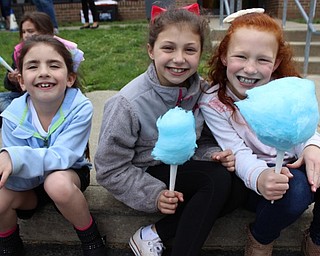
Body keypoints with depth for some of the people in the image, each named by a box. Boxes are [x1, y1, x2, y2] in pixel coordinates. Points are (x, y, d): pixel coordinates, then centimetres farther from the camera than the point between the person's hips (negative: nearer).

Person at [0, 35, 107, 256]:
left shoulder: (80, 108, -24)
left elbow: (62, 157, -31)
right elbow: (21, 181, -18)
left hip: (70, 174, -2)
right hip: (31, 182, 3)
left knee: (58, 183, -35)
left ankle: (91, 238, -7)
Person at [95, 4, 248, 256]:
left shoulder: (201, 89, -8)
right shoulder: (128, 104, -23)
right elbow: (110, 169, -16)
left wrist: (218, 155, -14)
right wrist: (154, 194, -22)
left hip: (184, 166, 6)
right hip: (146, 174, -6)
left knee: (237, 187, -18)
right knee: (219, 179, -25)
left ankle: (155, 234, -12)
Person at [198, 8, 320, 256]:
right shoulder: (213, 103, -12)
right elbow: (239, 153, -17)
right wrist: (259, 177, -39)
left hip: (293, 167, 4)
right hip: (253, 179, -4)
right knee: (296, 188, -34)